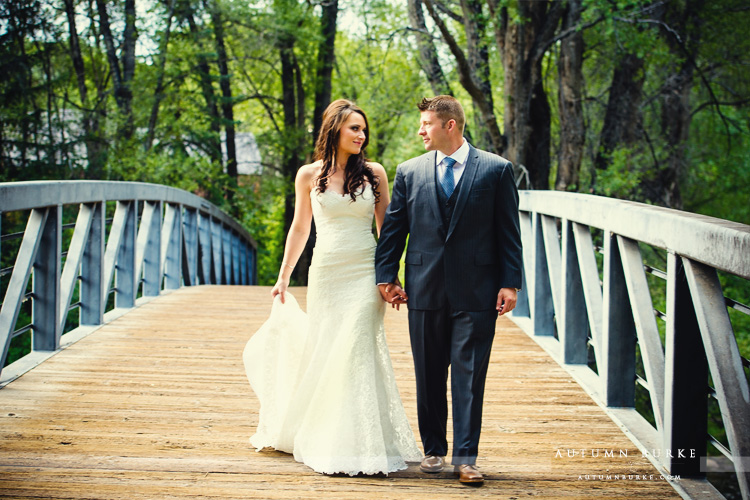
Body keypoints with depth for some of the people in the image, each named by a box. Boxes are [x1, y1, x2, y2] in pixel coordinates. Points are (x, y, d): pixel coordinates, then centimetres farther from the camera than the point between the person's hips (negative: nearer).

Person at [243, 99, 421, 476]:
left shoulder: (374, 173, 4)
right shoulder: (309, 175, 5)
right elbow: (299, 228, 14)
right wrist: (283, 277, 14)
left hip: (365, 273, -1)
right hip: (326, 272, 1)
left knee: (354, 351, -10)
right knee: (322, 352, 5)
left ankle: (357, 445, -3)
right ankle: (323, 439, 22)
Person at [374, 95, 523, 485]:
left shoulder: (496, 170, 1)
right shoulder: (409, 172, 8)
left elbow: (509, 232, 0)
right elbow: (393, 229, 10)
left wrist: (510, 282, -5)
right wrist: (386, 276, 4)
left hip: (475, 291, -3)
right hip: (425, 290, 3)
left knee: (469, 375, -2)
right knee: (429, 376, 10)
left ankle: (465, 458, 4)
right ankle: (433, 449, 23)